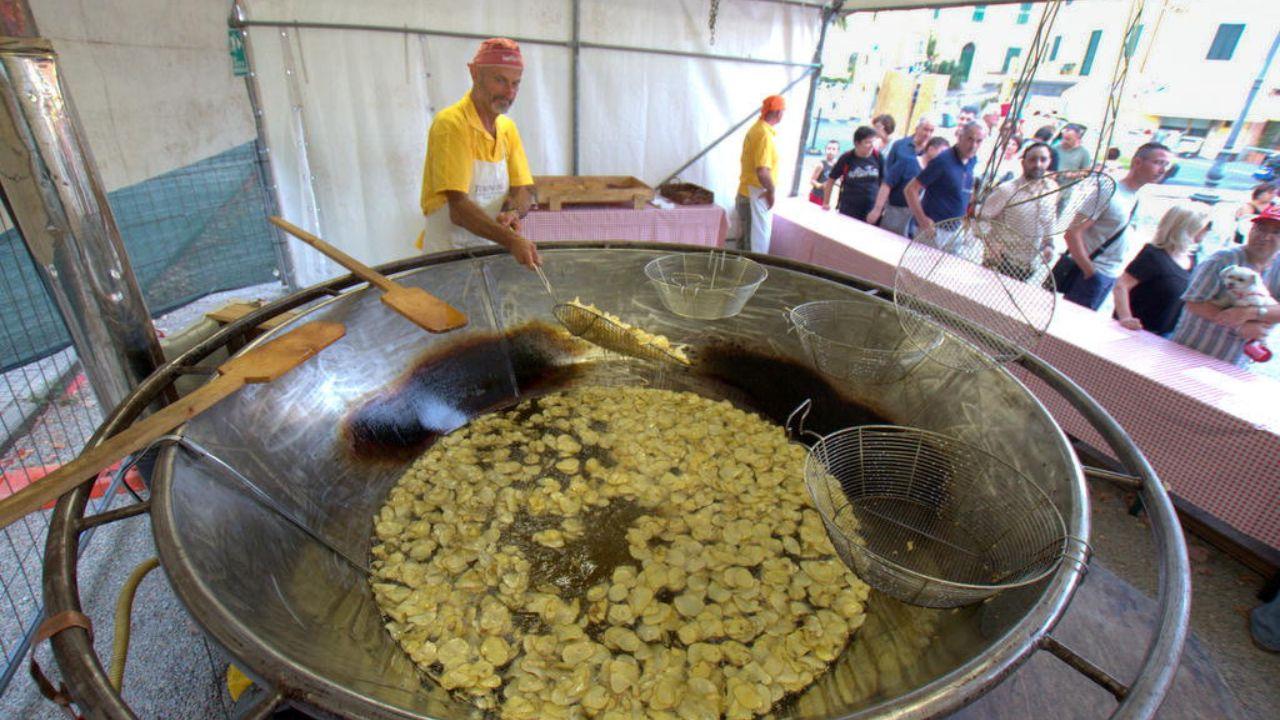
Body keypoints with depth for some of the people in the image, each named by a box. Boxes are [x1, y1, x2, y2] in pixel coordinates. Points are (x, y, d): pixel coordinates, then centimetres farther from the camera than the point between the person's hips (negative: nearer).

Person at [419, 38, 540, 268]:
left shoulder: (508, 127, 10)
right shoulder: (450, 123, -12)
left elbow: (523, 191, 6)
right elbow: (458, 208, -21)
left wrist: (513, 212, -17)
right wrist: (511, 240, -33)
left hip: (493, 250, 6)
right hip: (449, 254, -6)